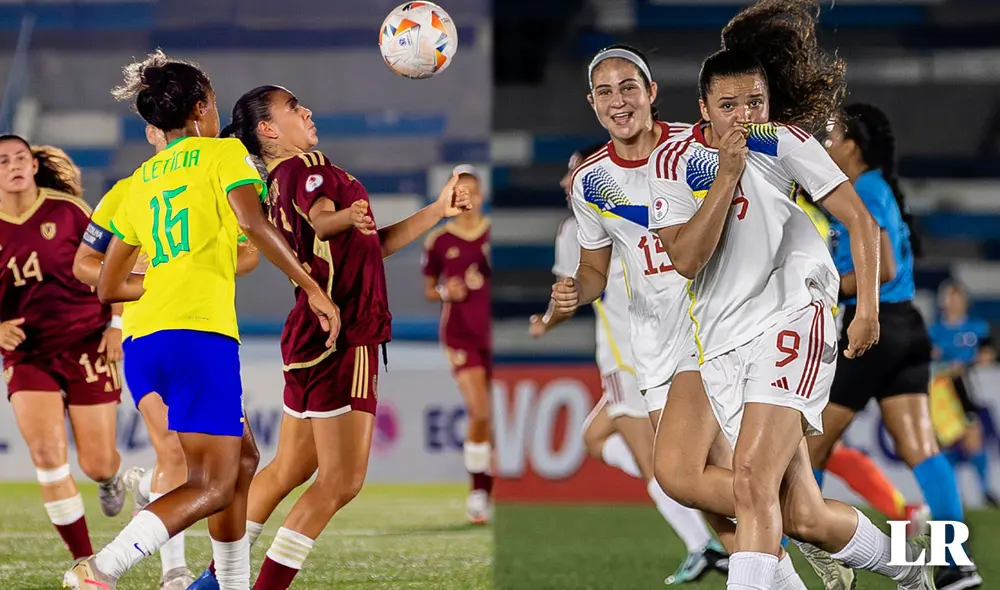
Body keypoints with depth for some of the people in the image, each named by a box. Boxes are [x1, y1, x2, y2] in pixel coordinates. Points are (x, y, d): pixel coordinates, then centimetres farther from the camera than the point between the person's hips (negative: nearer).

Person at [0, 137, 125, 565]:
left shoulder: (67, 210, -5)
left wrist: (116, 326, -3)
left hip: (87, 345, -1)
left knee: (97, 464, 0)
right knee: (47, 454, -18)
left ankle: (109, 478, 42)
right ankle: (85, 561, -6)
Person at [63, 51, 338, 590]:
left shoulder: (141, 181, 22)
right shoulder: (223, 152, 5)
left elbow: (108, 287, 25)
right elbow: (253, 222, -14)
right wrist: (312, 288, -12)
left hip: (143, 341, 8)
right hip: (200, 332, -8)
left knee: (242, 459, 22)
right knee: (212, 485, -10)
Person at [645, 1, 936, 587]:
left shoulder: (785, 142, 2)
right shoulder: (672, 162, 4)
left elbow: (860, 220, 5)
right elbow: (687, 259, -8)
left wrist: (868, 307, -5)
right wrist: (728, 172, -12)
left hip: (792, 321, -3)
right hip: (723, 346, 3)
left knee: (753, 478, -24)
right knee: (803, 517, 3)